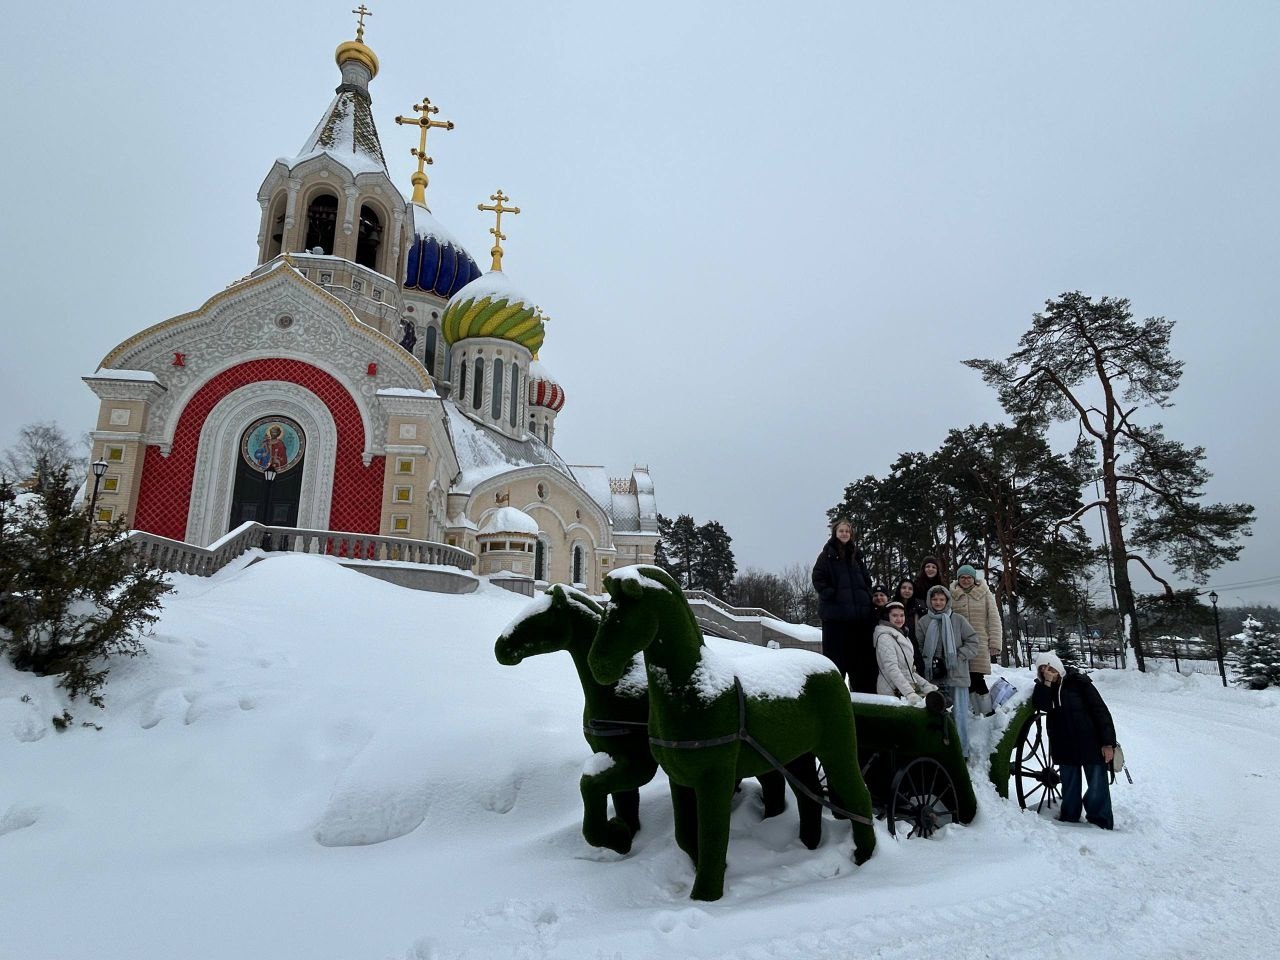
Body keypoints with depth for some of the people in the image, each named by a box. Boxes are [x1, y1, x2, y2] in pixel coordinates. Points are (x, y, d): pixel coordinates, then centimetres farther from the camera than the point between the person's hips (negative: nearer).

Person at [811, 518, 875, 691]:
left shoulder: (856, 555, 17)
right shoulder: (827, 555, 2)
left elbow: (867, 579, 22)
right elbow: (818, 579, -6)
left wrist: (866, 597, 7)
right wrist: (832, 595, -14)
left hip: (859, 613, 5)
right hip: (835, 613, -5)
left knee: (862, 655, 8)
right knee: (836, 653, -3)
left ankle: (865, 691, 15)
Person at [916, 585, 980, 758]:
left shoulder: (958, 620, 2)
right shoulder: (922, 622, 4)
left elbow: (973, 642, 4)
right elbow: (918, 647, 6)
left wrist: (957, 656, -7)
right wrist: (930, 662, -6)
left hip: (956, 674, -1)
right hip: (933, 676, 1)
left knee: (959, 714, 0)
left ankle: (962, 751, 10)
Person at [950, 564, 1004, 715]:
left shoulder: (985, 594, 5)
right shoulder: (951, 596, 7)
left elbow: (994, 620, 4)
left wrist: (995, 644, -2)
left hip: (980, 643, -2)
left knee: (978, 680, -9)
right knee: (968, 681, 4)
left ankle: (989, 713, 4)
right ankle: (977, 713, 16)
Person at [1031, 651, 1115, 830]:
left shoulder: (1078, 681, -4)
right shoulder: (1044, 688, 8)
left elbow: (1100, 710, -7)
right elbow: (1040, 705, -13)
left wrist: (1108, 743, -12)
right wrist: (1047, 683, -17)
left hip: (1091, 745, -4)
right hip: (1066, 749, 4)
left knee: (1098, 788, -2)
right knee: (1070, 790, 10)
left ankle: (1102, 825, 8)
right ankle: (1069, 821, 18)